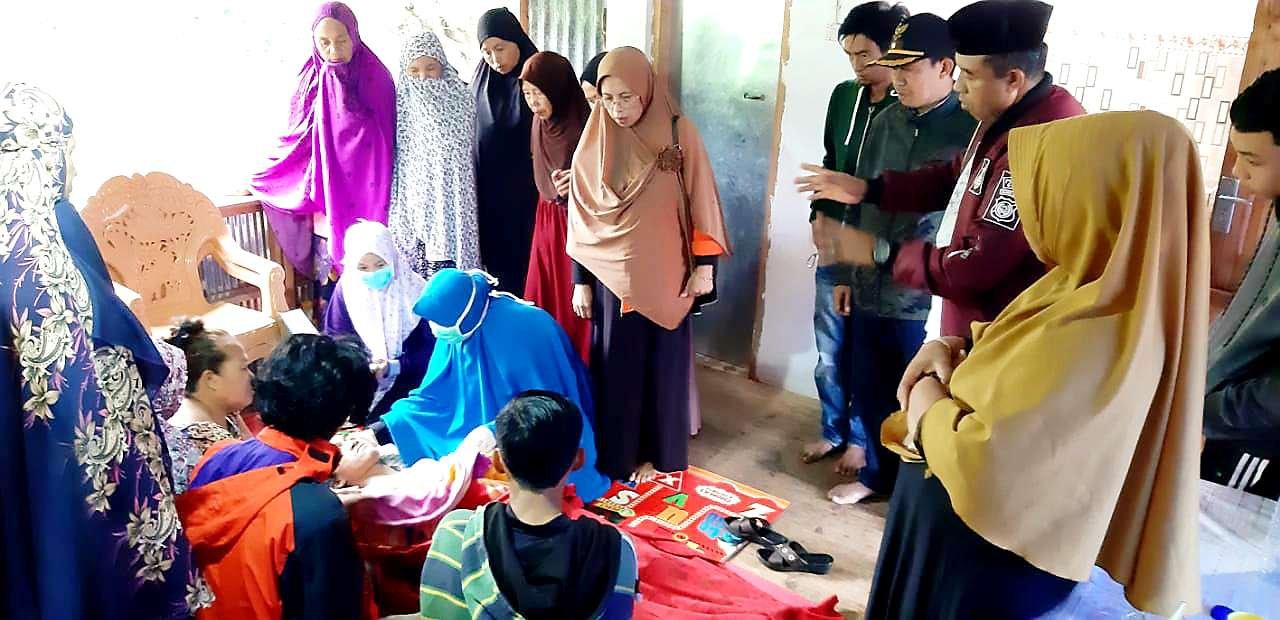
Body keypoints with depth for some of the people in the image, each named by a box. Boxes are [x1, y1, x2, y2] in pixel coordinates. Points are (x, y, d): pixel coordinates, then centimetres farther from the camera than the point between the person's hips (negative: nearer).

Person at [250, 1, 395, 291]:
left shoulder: (376, 77, -3)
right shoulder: (312, 80, 5)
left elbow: (388, 137, -2)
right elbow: (297, 139, 14)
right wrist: (256, 180, 16)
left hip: (366, 198, -3)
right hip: (325, 195, 3)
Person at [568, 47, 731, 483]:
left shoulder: (679, 133, -6)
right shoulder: (593, 143, -1)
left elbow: (700, 201, -3)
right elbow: (581, 218, 2)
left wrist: (705, 265, -5)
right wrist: (581, 281, 2)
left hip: (665, 275, -1)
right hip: (613, 275, 1)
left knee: (662, 364, 9)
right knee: (616, 365, 9)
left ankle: (655, 452, 25)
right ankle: (616, 452, 24)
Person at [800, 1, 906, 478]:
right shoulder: (844, 96, 5)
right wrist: (820, 216, 3)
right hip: (833, 249, 5)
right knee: (830, 351, 15)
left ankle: (861, 439, 29)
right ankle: (834, 430, 34)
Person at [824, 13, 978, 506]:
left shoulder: (971, 128, -12)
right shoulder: (885, 122, 6)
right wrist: (845, 274, 14)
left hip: (928, 298, -6)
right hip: (870, 289, 6)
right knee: (867, 391, 18)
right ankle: (877, 473, 40)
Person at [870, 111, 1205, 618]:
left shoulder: (1092, 335, -31)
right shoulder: (1097, 287, -2)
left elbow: (978, 466, -31)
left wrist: (926, 400, -14)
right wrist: (952, 355, -5)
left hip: (990, 567, -8)